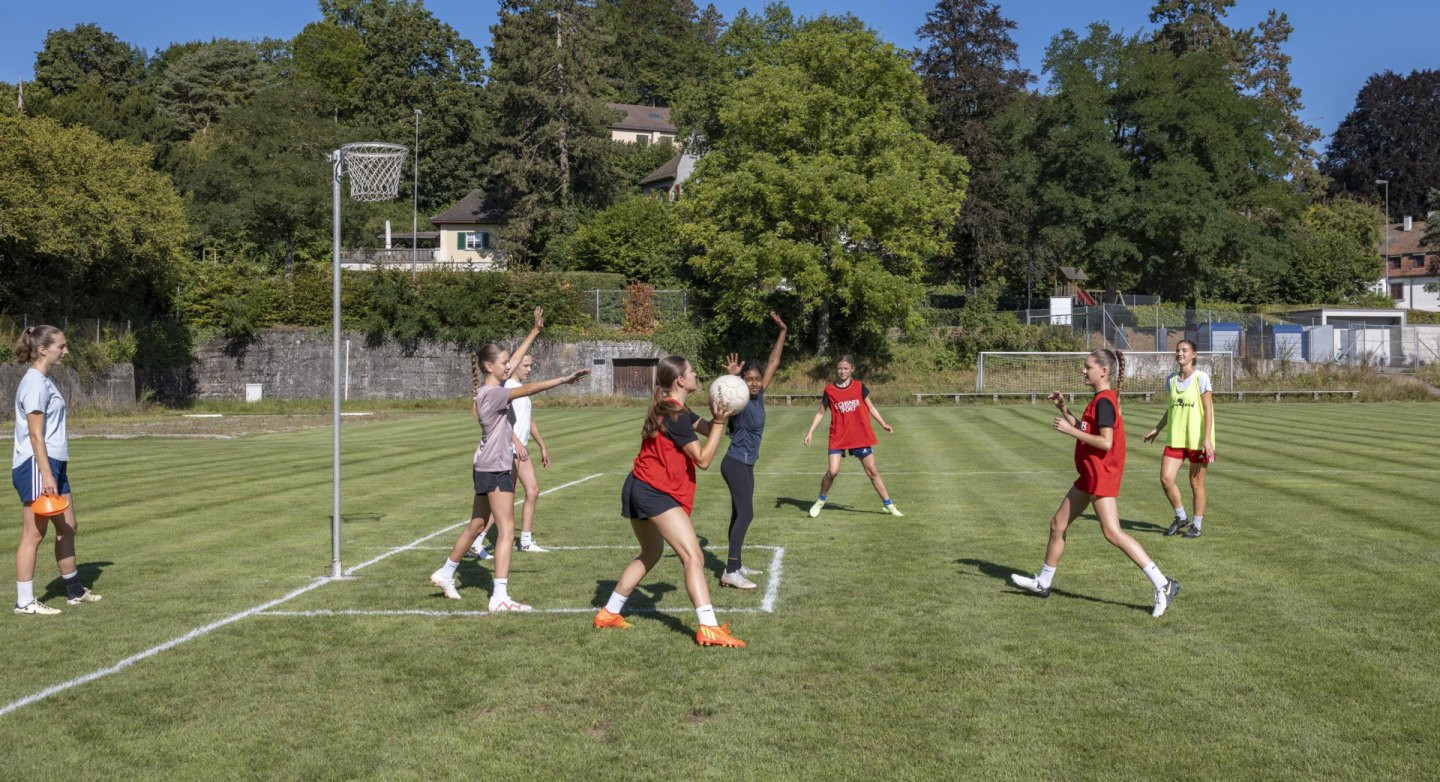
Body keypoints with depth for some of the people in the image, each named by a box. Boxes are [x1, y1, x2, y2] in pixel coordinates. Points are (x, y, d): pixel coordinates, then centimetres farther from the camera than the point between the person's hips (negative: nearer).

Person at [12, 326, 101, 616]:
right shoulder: (34, 383, -14)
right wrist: (46, 475, -22)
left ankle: (74, 591, 24)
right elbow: (35, 435, -19)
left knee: (67, 526, 14)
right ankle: (25, 601, 3)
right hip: (36, 466, -10)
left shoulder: (45, 381, 15)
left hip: (53, 464, 10)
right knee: (34, 534, -4)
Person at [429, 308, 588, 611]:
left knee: (477, 525, 21)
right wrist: (565, 379, -32)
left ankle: (445, 574, 34)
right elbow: (528, 389, -29)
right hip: (495, 469, -10)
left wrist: (536, 330, 17)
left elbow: (516, 359, 16)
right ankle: (500, 597, -12)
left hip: (489, 469, 10)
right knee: (506, 529, -10)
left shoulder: (491, 390, 9)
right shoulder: (491, 394, -18)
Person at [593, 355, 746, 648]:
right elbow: (703, 459, -15)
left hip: (637, 489, 11)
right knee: (693, 556, -15)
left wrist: (715, 418, -8)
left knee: (651, 552, 27)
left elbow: (705, 428, 12)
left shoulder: (669, 408, 14)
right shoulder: (676, 416, -16)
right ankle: (709, 629, -23)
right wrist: (719, 421, -17)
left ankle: (608, 613, 32)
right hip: (657, 493, -11)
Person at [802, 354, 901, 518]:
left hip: (861, 437, 1)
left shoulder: (859, 386, 2)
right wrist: (810, 432, 0)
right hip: (838, 437, -1)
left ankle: (888, 504, 14)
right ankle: (820, 501, 11)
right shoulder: (829, 390, 0)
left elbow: (871, 407, 9)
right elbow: (821, 412, 7)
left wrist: (883, 424, -1)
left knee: (872, 471, 5)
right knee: (833, 471, -13)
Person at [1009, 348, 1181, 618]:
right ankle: (1043, 583, 29)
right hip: (1090, 475, 11)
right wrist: (1064, 409, 14)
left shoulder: (1104, 401, -17)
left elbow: (1105, 442, -25)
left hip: (1102, 476, -11)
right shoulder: (1101, 399, 14)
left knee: (1113, 533, -16)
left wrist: (1070, 430, -21)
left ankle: (1163, 585, -16)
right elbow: (1086, 432, 23)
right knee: (1058, 524, 16)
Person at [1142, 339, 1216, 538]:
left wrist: (1207, 438, -16)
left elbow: (1208, 410, -10)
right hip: (1175, 438, 5)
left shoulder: (1201, 377, -7)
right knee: (1166, 478, -5)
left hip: (1197, 440, -5)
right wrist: (1156, 429, 17)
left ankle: (1196, 525, 17)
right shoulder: (1171, 379, 8)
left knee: (1196, 483, 3)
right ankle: (1181, 517, 15)